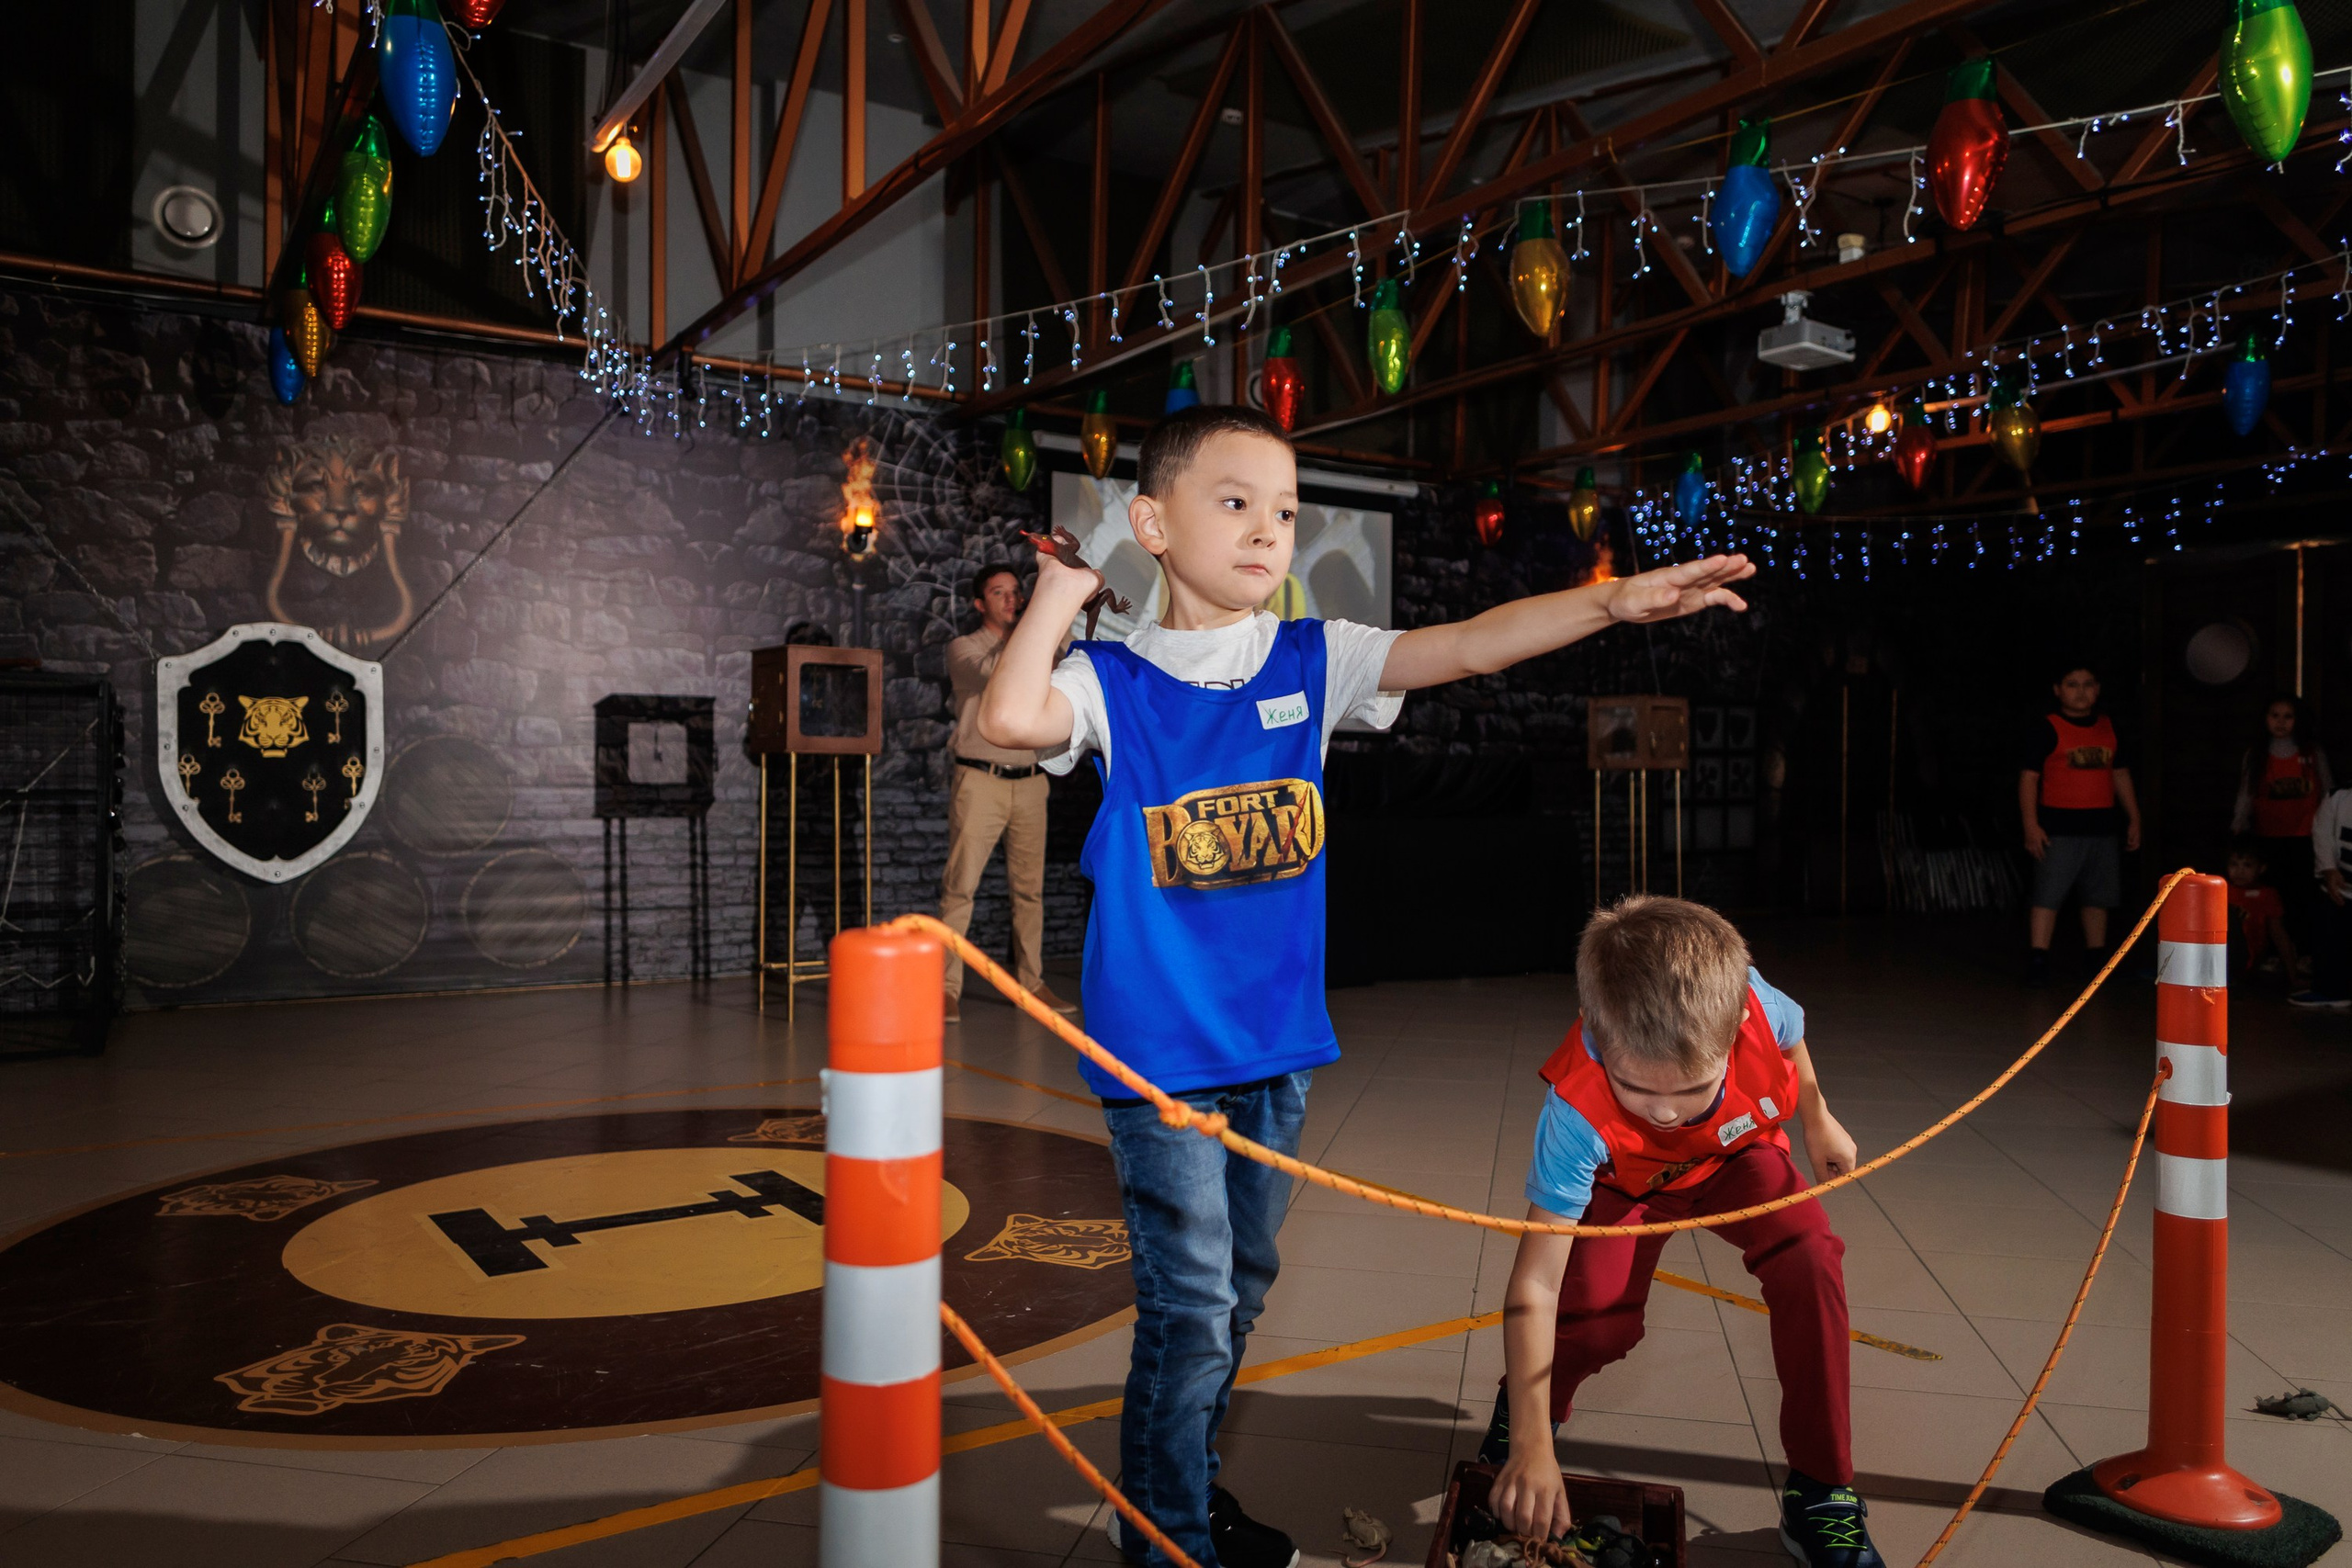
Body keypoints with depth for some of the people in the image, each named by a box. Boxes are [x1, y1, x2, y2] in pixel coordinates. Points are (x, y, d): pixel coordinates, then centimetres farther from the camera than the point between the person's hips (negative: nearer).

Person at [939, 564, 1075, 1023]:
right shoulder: (964, 648, 5)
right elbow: (993, 672, -16)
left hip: (1029, 782, 4)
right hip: (980, 779, -4)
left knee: (1029, 887, 6)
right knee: (961, 885, -8)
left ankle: (1031, 982, 13)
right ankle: (949, 988, -6)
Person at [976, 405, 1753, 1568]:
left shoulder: (1313, 662, 4)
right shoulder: (1114, 682, -5)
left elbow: (1469, 645, -6)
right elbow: (1009, 716, -26)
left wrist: (1615, 599, -18)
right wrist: (1062, 591, -12)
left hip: (1276, 1042, 5)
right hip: (1157, 1047, -5)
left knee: (1241, 1286, 19)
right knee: (1189, 1309, -1)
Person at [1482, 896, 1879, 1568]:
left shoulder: (1750, 1002, -38)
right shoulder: (1577, 1110, -43)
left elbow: (1790, 1035, -8)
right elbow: (1535, 1286, -40)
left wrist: (1817, 1120, 7)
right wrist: (1531, 1444, -43)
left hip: (1740, 1152, 2)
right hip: (1626, 1180, -2)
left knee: (1810, 1257, -24)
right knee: (1593, 1320, -22)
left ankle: (1822, 1493, -7)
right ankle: (1531, 1403, 16)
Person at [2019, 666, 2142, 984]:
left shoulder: (2108, 727, 13)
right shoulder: (2047, 728, -4)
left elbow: (2120, 774, 21)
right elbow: (2028, 777, -7)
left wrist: (2133, 818, 18)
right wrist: (2031, 824, -13)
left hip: (2101, 828, 6)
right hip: (2058, 830, -6)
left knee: (2098, 897, 12)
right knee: (2048, 894, -9)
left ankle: (2097, 957, 24)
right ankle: (2038, 959, -7)